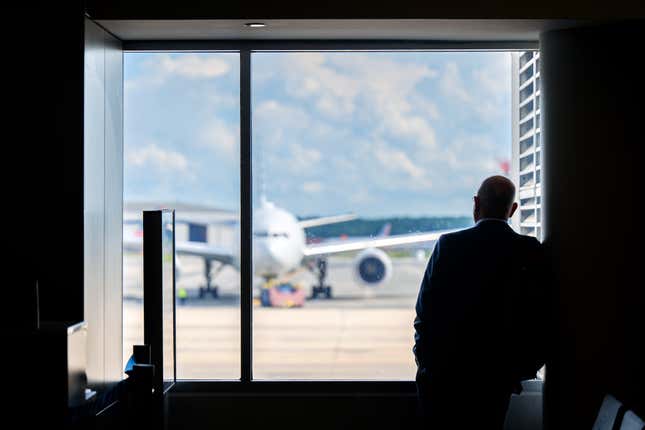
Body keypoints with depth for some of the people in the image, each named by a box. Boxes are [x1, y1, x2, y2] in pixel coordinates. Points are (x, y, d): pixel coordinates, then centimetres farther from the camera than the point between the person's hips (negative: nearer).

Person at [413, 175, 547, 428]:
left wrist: (424, 357, 5)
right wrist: (523, 368, 8)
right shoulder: (531, 252, -5)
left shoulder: (449, 245, -10)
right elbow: (538, 317, -4)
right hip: (498, 377, 2)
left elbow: (425, 308, -8)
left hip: (442, 370, -1)